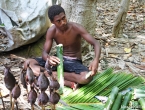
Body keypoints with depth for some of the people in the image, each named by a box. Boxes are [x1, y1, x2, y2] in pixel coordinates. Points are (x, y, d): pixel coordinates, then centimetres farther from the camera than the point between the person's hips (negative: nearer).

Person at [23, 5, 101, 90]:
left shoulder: (76, 28, -17)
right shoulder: (51, 31, -9)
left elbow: (96, 44, -20)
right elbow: (45, 53, -11)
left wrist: (96, 60, -42)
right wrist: (49, 58, -38)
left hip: (74, 62, -3)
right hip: (59, 60, 3)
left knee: (87, 77, -38)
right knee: (28, 63, -20)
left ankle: (50, 74, -19)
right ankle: (66, 82, -28)